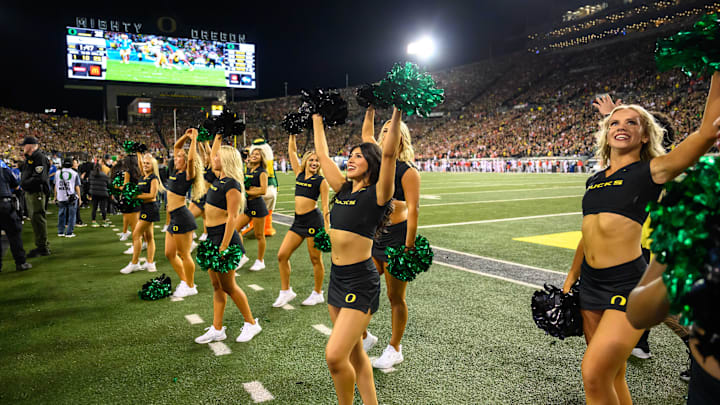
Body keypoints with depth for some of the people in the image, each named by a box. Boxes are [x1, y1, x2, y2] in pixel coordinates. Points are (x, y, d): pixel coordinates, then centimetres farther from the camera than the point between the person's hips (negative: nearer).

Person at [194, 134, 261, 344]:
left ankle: (251, 323, 16)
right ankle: (217, 329, 20)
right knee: (217, 286, 12)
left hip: (225, 237, -9)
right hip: (212, 236, 9)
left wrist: (223, 248, -23)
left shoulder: (232, 185, -16)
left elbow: (231, 218, -20)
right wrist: (218, 136, 21)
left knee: (228, 286, 1)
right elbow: (212, 155, 28)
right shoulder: (218, 178, 9)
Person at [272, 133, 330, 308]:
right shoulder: (299, 173, 12)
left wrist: (326, 229, -10)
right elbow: (292, 151, 17)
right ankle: (286, 291, 16)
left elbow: (325, 206, -5)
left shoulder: (321, 181, -3)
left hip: (313, 220, -6)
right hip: (298, 221, 6)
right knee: (282, 255, 3)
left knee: (315, 259, 4)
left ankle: (317, 294, 19)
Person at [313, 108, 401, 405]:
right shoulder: (343, 189, 9)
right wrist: (317, 120, 25)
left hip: (361, 282, -8)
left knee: (335, 355, -11)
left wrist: (397, 113, -30)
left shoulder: (377, 194, -9)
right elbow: (323, 156, 18)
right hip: (337, 278, 8)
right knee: (354, 353, 16)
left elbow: (389, 153, -23)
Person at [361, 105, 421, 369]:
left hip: (396, 236, -6)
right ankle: (364, 337, 30)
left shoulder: (407, 171, -11)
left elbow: (413, 210, -15)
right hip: (371, 236, 6)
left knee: (395, 298, 7)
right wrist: (371, 109, 17)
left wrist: (409, 248, -19)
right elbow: (366, 133, 24)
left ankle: (394, 349, 24)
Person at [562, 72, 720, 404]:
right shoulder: (594, 180, 13)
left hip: (627, 284, -6)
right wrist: (570, 279, 23)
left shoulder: (653, 170, -3)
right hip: (590, 283, 6)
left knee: (593, 375, -11)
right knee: (612, 375, 14)